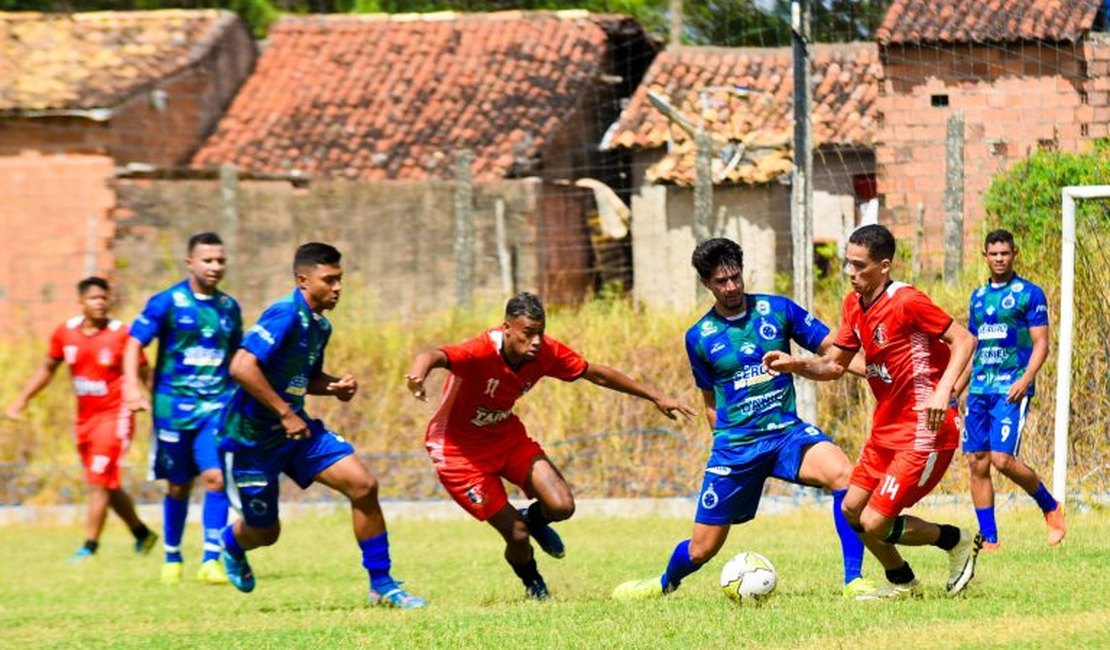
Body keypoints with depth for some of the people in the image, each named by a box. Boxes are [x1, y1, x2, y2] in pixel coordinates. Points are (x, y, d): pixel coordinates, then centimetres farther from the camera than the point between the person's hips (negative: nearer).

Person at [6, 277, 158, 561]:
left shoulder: (121, 334, -10)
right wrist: (22, 400, 14)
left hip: (114, 416, -6)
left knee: (99, 483, -12)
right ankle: (142, 533, 30)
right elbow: (48, 369, 17)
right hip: (85, 418, 6)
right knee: (108, 485, 13)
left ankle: (90, 546, -8)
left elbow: (144, 374, -3)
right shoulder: (65, 333, 3)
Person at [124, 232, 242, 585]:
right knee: (178, 487, 7)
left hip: (217, 406, 2)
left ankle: (212, 560, -13)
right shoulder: (166, 303, -5)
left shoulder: (229, 307, 8)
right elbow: (134, 344, -7)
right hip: (174, 406, -2)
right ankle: (172, 559, 24)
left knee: (216, 477, -15)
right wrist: (133, 387, -19)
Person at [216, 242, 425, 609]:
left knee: (363, 485, -9)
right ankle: (231, 543, 47)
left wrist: (336, 387, 0)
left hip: (296, 429, 8)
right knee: (265, 532, 7)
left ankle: (381, 585, -1)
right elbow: (242, 367, -32)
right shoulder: (286, 315, -22)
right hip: (252, 437, -7)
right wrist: (285, 413, -27)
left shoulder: (320, 325, 6)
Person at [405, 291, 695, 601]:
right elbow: (435, 356, -52)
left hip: (507, 436, 5)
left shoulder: (546, 353, -15)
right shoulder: (481, 352, -33)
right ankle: (533, 585, 26)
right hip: (459, 448, -5)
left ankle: (533, 519, 25)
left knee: (561, 506, -14)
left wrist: (655, 397, 4)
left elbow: (597, 374, 0)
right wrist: (419, 372, -77)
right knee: (517, 535, -9)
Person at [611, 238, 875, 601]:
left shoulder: (777, 311, 0)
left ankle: (853, 580, -26)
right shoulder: (699, 337, 3)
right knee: (701, 549, 6)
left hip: (785, 431, -1)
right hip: (734, 445, 1)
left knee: (843, 474, -33)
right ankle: (666, 583, 42)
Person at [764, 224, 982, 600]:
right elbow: (834, 365, 12)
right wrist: (794, 365, -7)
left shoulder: (906, 302, -18)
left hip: (924, 432, -9)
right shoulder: (854, 304, 7)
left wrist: (943, 391, -30)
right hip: (887, 428, 9)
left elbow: (963, 340, -17)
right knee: (852, 509, 12)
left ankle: (959, 542, 11)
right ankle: (901, 582, 31)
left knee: (874, 523, -10)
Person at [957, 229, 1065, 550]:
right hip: (980, 388, 6)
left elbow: (1041, 344, -6)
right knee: (977, 463, 1)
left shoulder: (1029, 293, -1)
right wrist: (955, 390, 16)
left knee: (1003, 459, -16)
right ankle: (989, 539, 6)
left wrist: (1025, 380, -20)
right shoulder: (979, 296, 17)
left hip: (1011, 388, -6)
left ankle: (1050, 507, 7)